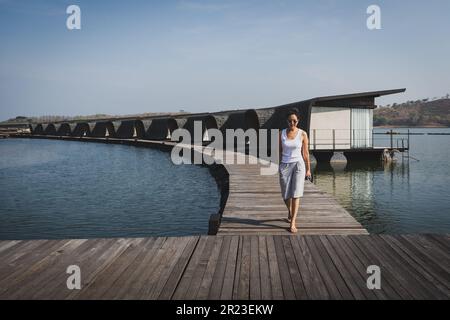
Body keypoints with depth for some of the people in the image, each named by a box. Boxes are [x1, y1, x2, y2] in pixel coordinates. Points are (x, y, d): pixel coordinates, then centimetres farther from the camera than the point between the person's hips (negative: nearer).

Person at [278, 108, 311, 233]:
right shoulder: (281, 133, 1)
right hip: (285, 165, 2)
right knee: (286, 194, 10)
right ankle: (290, 212, 40)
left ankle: (292, 223, -9)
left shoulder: (303, 134, -2)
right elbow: (279, 151, 7)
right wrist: (279, 167, 8)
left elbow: (305, 153, 3)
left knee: (296, 194, -10)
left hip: (299, 165, -2)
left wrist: (308, 170, 4)